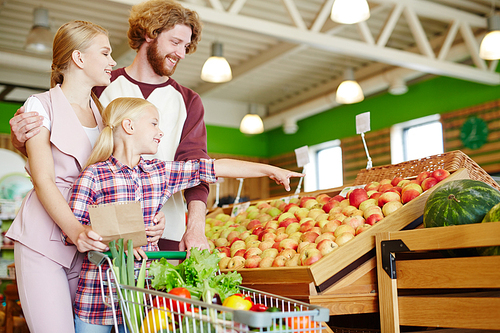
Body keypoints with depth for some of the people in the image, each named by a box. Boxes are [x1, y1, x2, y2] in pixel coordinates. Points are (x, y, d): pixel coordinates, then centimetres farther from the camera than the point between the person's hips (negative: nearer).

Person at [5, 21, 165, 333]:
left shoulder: (104, 111, 17)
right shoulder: (41, 105, 1)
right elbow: (43, 180, -10)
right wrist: (75, 229, -26)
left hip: (91, 245, 5)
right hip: (44, 241, -5)